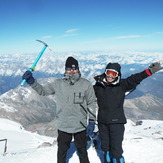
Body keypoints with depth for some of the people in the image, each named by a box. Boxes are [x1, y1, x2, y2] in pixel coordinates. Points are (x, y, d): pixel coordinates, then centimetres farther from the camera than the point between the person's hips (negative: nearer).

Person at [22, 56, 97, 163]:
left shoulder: (86, 84, -6)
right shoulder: (58, 84, -3)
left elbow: (92, 104, -1)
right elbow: (43, 91, 7)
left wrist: (91, 122, -3)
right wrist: (31, 81, -7)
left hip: (81, 126, -1)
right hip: (63, 126, 1)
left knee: (82, 152, 20)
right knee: (62, 152, 18)